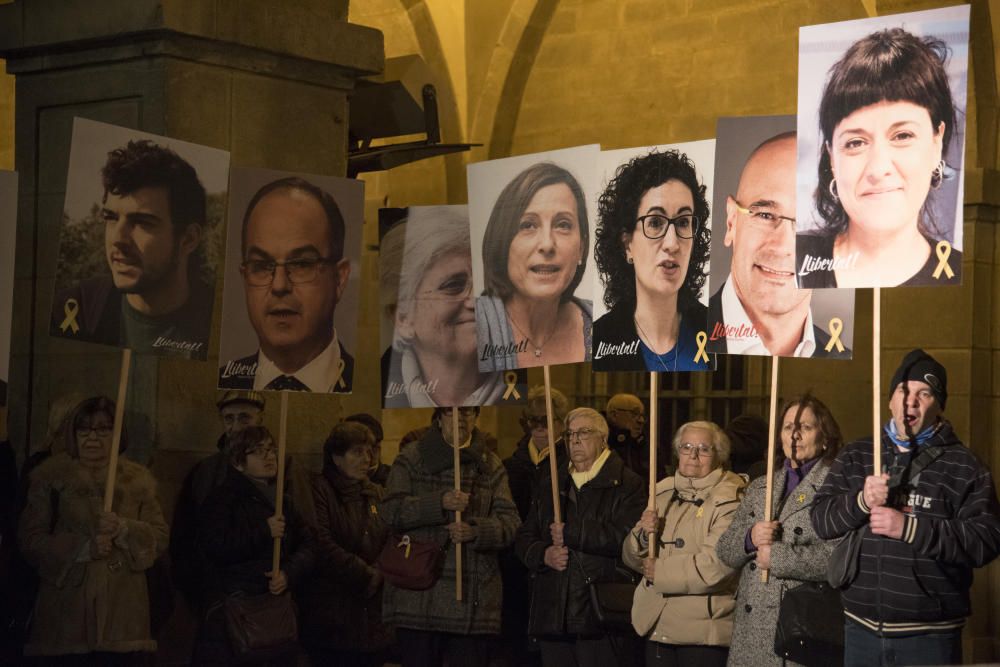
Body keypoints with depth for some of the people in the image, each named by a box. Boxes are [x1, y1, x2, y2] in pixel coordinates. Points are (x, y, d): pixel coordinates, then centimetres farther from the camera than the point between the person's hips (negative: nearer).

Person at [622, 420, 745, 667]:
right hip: (657, 626, 6)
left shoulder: (730, 498, -8)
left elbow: (718, 563, -21)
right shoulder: (664, 491, 15)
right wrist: (644, 534, -7)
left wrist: (660, 571, -10)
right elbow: (631, 557, 16)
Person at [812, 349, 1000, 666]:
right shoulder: (854, 456, 11)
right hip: (860, 630, 3)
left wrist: (910, 528, -19)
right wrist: (861, 501, -15)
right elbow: (821, 520, 6)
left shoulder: (965, 467, -1)